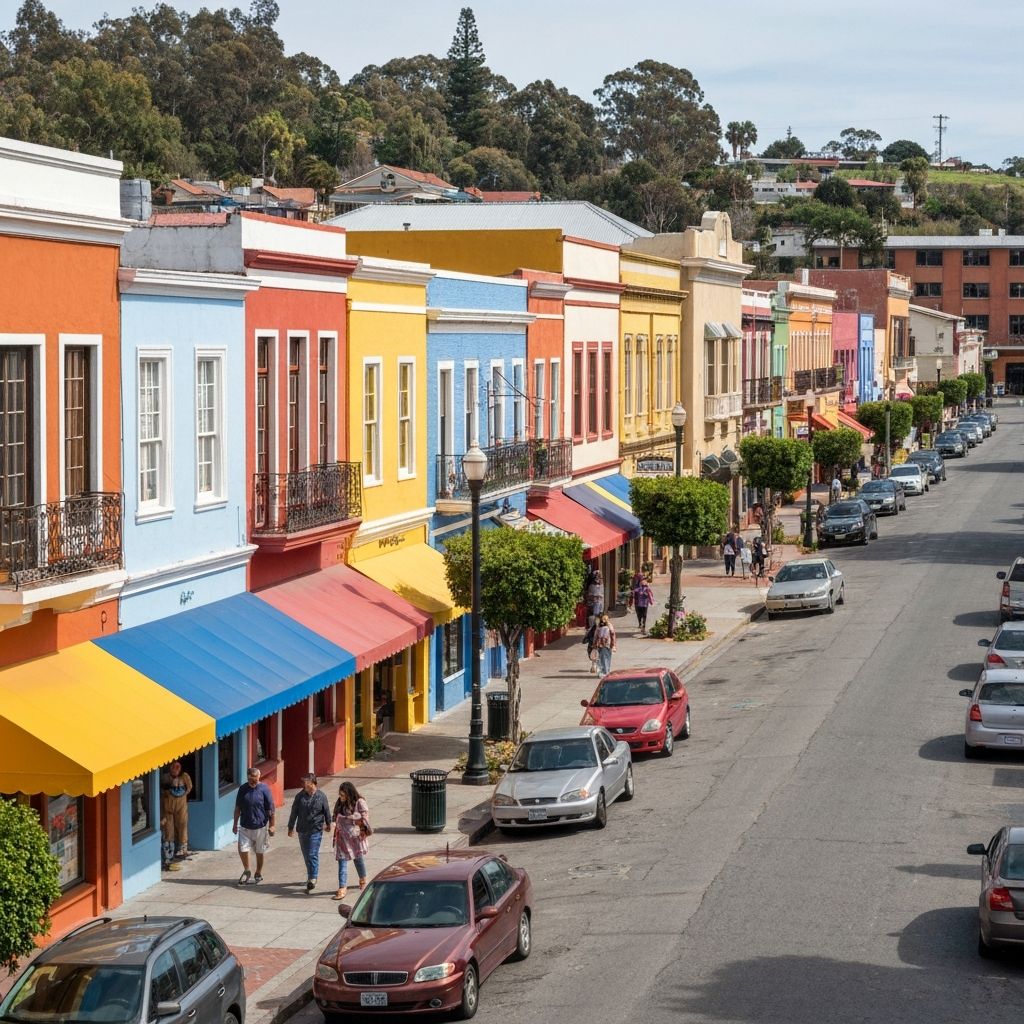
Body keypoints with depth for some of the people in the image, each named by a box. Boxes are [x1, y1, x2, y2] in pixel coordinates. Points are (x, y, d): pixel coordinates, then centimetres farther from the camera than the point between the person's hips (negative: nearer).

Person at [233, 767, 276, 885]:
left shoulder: (264, 789, -10)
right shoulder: (242, 789, 0)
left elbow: (271, 809, -6)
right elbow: (238, 808, 9)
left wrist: (271, 825, -6)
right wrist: (235, 823, 9)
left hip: (260, 826, -2)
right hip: (245, 826, 2)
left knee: (260, 852, 9)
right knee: (242, 849, -5)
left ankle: (258, 874, 25)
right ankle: (246, 871, 18)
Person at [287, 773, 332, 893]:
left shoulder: (321, 797, -6)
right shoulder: (300, 796, 0)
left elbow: (327, 812, 7)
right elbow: (294, 812, 7)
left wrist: (328, 824, 18)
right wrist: (291, 827, 9)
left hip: (316, 830, -4)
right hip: (302, 830, 4)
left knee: (312, 855, -11)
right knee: (306, 855, 13)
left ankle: (312, 879, -9)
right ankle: (310, 876, 27)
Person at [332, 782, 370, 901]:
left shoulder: (359, 803, -12)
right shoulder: (339, 803, 1)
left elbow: (365, 817, -7)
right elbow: (336, 818, 11)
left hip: (356, 837, -2)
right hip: (342, 838, 2)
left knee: (359, 859, 17)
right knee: (342, 861, -5)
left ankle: (363, 880, 43)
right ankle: (342, 889, -6)